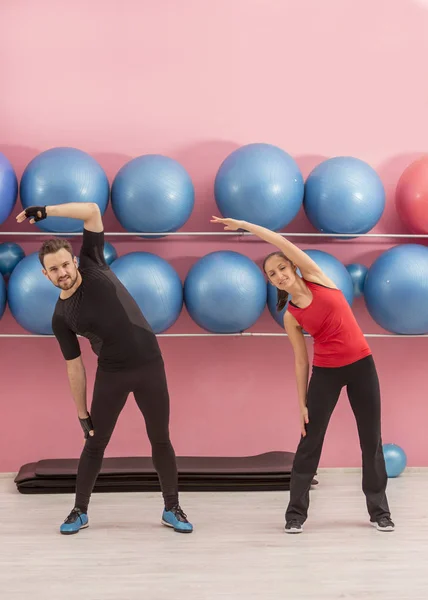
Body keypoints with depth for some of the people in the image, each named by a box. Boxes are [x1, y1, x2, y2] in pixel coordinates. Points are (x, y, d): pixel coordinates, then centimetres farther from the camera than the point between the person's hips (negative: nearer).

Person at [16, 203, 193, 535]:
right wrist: (82, 412, 2)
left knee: (161, 439, 5)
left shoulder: (93, 265, -5)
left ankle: (172, 509, 18)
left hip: (149, 364, -1)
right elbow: (75, 367, 2)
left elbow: (92, 211, -11)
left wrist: (45, 211, -11)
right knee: (94, 443, 5)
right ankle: (80, 511, 20)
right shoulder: (61, 317, -3)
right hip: (111, 373, 1)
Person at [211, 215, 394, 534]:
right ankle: (296, 513, 9)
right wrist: (302, 403, -2)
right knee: (310, 440, 0)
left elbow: (283, 242, -12)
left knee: (372, 438, 6)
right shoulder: (291, 316, -1)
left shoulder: (316, 277, -3)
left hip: (361, 364, 0)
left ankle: (379, 510, 17)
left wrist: (242, 224, -11)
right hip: (325, 372, 0)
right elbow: (301, 360, 1)